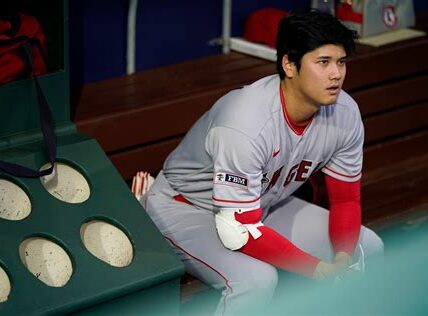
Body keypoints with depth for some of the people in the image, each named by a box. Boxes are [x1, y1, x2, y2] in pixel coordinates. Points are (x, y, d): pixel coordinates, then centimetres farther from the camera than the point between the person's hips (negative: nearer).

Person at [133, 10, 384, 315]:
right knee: (257, 279, -35)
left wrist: (343, 260, -22)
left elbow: (346, 199, -2)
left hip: (264, 207, 8)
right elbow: (239, 230, -36)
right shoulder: (245, 125, -37)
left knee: (367, 247, -2)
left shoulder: (345, 114, -15)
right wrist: (320, 270, -35)